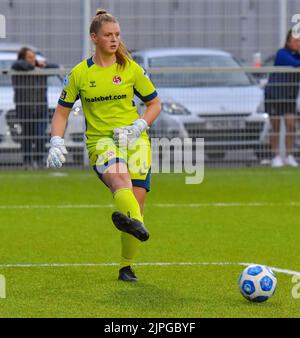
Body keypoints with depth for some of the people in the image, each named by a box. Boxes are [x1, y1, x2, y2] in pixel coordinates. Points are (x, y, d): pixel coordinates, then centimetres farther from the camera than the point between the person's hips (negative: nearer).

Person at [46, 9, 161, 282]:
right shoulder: (80, 73, 7)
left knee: (137, 198, -11)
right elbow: (62, 111, 14)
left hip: (133, 139, 2)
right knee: (119, 177, -34)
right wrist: (57, 143, -2)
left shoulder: (131, 69, 8)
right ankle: (136, 223, -66)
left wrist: (137, 127, -3)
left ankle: (127, 267, 4)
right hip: (100, 141, -2)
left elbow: (155, 104, 14)